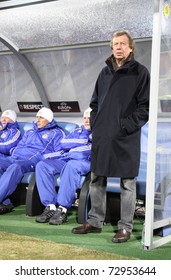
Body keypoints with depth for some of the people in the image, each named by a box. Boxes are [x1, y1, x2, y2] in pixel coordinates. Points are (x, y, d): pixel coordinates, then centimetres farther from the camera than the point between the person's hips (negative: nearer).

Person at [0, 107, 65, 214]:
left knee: (15, 167, -38)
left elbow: (60, 152, 1)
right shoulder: (29, 132, 35)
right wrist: (14, 154, 12)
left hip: (34, 161, -6)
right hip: (15, 158, 6)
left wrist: (44, 158, -13)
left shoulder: (56, 133, 15)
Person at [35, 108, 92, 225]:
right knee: (42, 165, -19)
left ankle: (63, 209, -39)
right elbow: (64, 144, 13)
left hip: (85, 161, -6)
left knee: (71, 166, -40)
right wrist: (85, 140, 5)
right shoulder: (77, 131, 32)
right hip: (66, 158, 6)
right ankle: (50, 206, -26)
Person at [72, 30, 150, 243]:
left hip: (126, 139, -6)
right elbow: (95, 102, 19)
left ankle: (125, 227, 11)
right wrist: (95, 124, 6)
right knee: (96, 180, 12)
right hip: (101, 137, 6)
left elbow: (145, 106, -8)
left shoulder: (140, 72, -3)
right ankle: (95, 221, 24)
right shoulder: (105, 72, 13)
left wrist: (127, 126, -14)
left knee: (127, 183, 2)